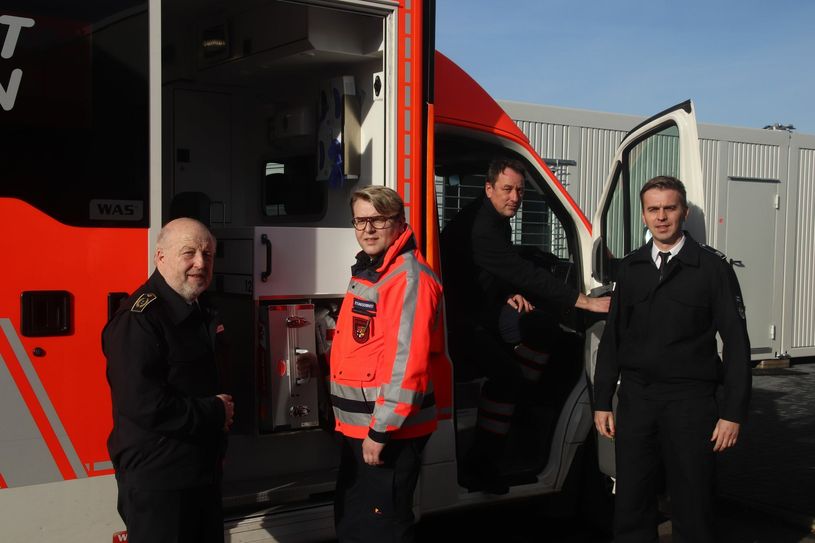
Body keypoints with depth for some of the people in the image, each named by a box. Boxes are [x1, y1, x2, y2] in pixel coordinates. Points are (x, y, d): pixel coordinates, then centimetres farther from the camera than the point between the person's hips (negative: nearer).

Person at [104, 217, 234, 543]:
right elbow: (144, 405, -28)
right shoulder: (139, 319, -20)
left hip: (204, 472, 9)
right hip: (156, 481, -9)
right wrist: (215, 413, -15)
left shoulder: (200, 311, 11)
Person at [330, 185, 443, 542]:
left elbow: (408, 362, -25)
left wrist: (380, 431, -24)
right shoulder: (368, 271, 14)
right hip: (358, 426, 10)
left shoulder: (409, 277, -18)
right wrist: (353, 421, 18)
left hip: (390, 430, -10)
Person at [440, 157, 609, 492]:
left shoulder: (498, 222, 6)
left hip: (483, 308, 9)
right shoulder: (479, 229, -27)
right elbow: (527, 275, -31)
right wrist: (586, 302, -31)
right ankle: (480, 463, -13)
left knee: (543, 325, 0)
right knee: (504, 371, -21)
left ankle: (515, 404, 5)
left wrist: (511, 294, -2)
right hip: (457, 318, -9)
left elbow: (510, 270, 21)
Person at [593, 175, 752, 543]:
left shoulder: (711, 267, -2)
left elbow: (735, 342, -4)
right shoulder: (630, 268, 10)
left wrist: (733, 413, -8)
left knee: (692, 509, 5)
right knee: (631, 505, 9)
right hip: (635, 398, 4)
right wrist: (602, 402, 9)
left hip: (690, 402, -3)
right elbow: (612, 338, 13)